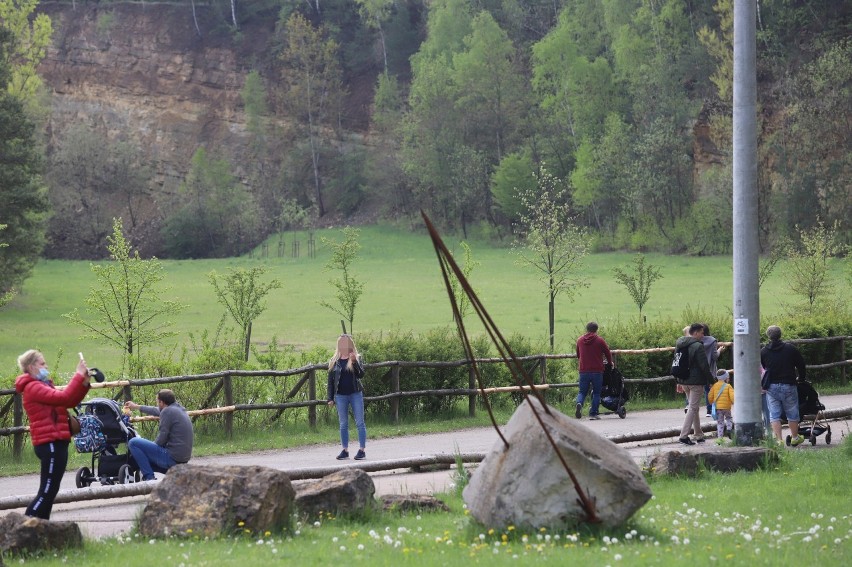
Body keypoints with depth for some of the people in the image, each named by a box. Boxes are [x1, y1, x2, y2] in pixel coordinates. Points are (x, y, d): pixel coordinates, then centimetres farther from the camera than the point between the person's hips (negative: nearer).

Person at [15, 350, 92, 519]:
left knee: (49, 491, 13)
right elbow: (63, 397, -24)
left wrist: (84, 382, 3)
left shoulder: (41, 386, 19)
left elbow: (71, 401, 15)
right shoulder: (33, 387, -12)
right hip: (51, 443, -10)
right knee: (47, 491, -11)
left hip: (53, 444, 10)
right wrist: (79, 376, -17)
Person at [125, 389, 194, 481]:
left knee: (133, 443, -4)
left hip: (171, 458, -9)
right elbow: (156, 411, 32)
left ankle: (149, 478, -9)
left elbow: (161, 439, -15)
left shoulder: (167, 411, -14)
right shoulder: (179, 409, 14)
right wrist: (136, 407, 44)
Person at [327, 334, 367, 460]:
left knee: (360, 422, -2)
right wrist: (330, 398, 5)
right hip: (341, 396, 2)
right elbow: (330, 380, 9)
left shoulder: (356, 358, 2)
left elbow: (361, 375, -10)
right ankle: (345, 450, 13)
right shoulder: (334, 361, 7)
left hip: (356, 394, -2)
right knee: (343, 424, 7)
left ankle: (362, 449, 1)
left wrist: (354, 362, -23)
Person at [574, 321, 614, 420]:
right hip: (597, 371, -3)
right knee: (596, 393, 8)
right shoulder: (599, 341, -2)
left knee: (582, 392, 9)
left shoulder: (580, 340, 9)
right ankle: (593, 413, 2)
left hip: (584, 371, 3)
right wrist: (610, 363, 25)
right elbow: (608, 353, 5)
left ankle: (579, 403, -22)